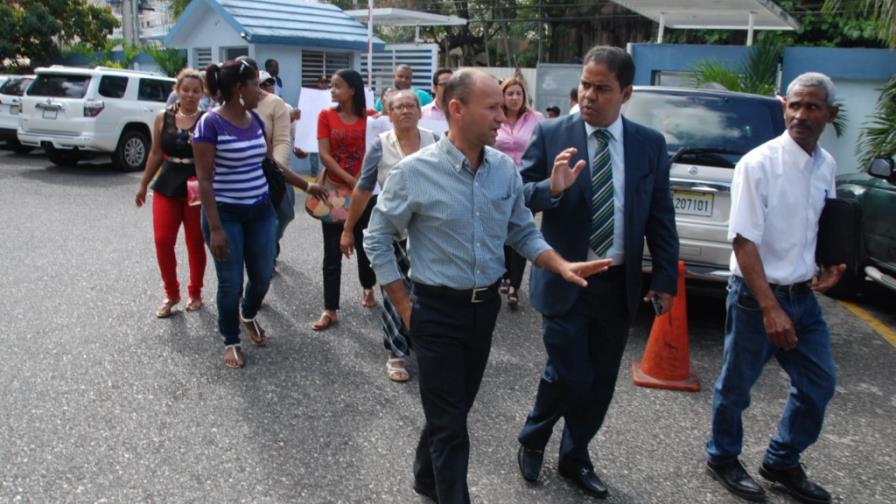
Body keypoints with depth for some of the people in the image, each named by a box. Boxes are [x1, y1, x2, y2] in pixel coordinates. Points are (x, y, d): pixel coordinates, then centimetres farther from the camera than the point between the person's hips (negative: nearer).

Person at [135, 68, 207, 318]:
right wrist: (143, 184, 16)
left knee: (195, 243, 6)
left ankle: (195, 293, 26)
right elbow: (156, 154, 13)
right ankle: (171, 294, 18)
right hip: (167, 186, 3)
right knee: (162, 241, -1)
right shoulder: (162, 118, 4)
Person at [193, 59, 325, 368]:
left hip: (261, 211, 6)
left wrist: (306, 186, 18)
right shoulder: (210, 123, -14)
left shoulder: (255, 120, 6)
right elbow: (204, 179, -15)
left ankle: (248, 315, 44)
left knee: (263, 276, 12)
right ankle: (231, 342, 26)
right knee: (231, 282, 3)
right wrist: (215, 228, -19)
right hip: (226, 214, -6)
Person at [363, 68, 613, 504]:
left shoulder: (505, 168, -3)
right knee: (449, 420, 4)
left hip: (486, 305, 5)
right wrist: (405, 309, -7)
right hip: (438, 310, -5)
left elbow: (523, 232, 6)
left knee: (456, 407, 22)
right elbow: (377, 240, -7)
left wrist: (563, 266, -11)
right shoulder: (415, 172, -16)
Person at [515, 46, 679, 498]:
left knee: (600, 381, 13)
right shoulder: (551, 134, -5)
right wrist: (551, 188, -27)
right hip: (565, 280, -3)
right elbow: (518, 195, -6)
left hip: (619, 284, 3)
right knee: (568, 375, -3)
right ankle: (531, 440, 28)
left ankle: (574, 458, 35)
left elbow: (661, 217, 5)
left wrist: (665, 278, 2)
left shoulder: (650, 144, 2)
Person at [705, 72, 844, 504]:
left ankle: (782, 462, 35)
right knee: (737, 385, 7)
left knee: (819, 383, 14)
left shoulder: (826, 166, 5)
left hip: (803, 294, 7)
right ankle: (723, 459, 32)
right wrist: (770, 307, -23)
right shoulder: (758, 164, -17)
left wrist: (831, 264, 2)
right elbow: (743, 240, -20)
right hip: (756, 293, -7)